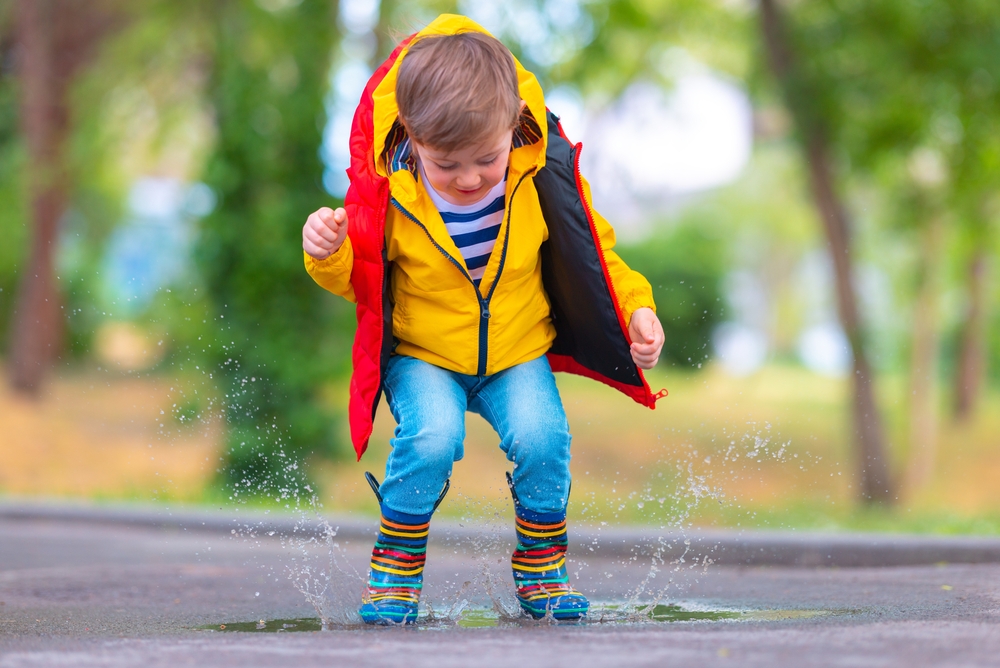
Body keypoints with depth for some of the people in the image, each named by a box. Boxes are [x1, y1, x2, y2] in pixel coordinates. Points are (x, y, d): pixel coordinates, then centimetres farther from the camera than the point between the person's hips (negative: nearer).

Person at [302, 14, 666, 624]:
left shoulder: (542, 177, -15)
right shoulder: (390, 189, -18)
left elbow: (594, 250, 2)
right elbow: (357, 277, -4)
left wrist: (637, 308, -10)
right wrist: (328, 254, -26)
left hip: (519, 352, 2)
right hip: (422, 355, -1)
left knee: (542, 437, -23)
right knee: (431, 437, -28)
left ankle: (542, 569, 4)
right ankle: (395, 570, -3)